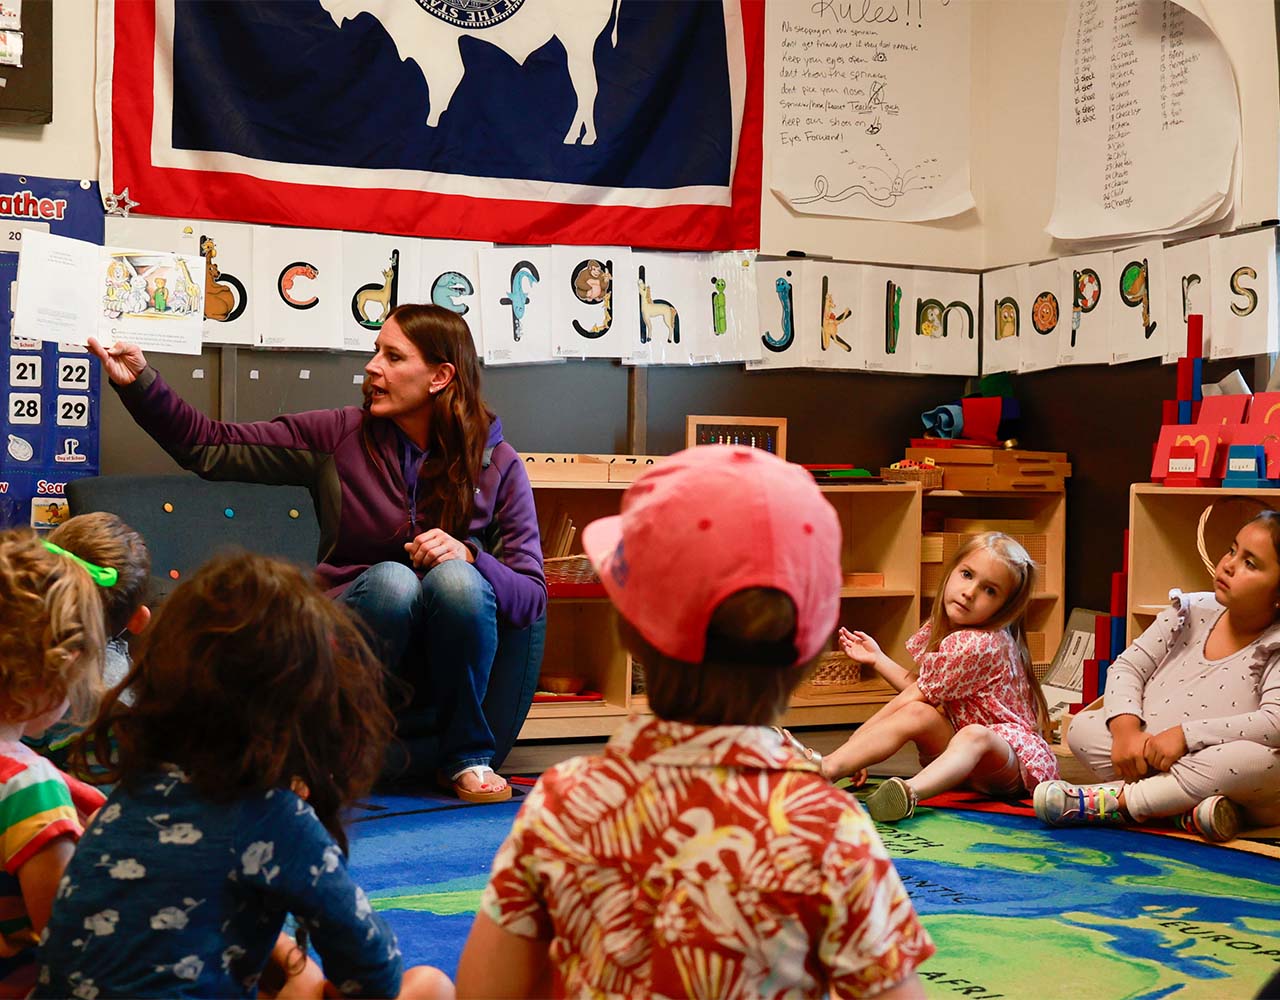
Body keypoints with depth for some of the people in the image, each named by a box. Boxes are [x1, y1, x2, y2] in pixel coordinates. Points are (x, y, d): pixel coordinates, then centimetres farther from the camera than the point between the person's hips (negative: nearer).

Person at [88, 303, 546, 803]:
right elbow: (212, 447, 1)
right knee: (391, 577, -31)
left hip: (445, 666, 1)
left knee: (454, 577, -31)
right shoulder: (343, 435, 0)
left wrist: (469, 555, -23)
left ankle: (467, 758, -11)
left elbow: (531, 596, -5)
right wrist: (140, 383, -10)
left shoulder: (498, 466, -1)